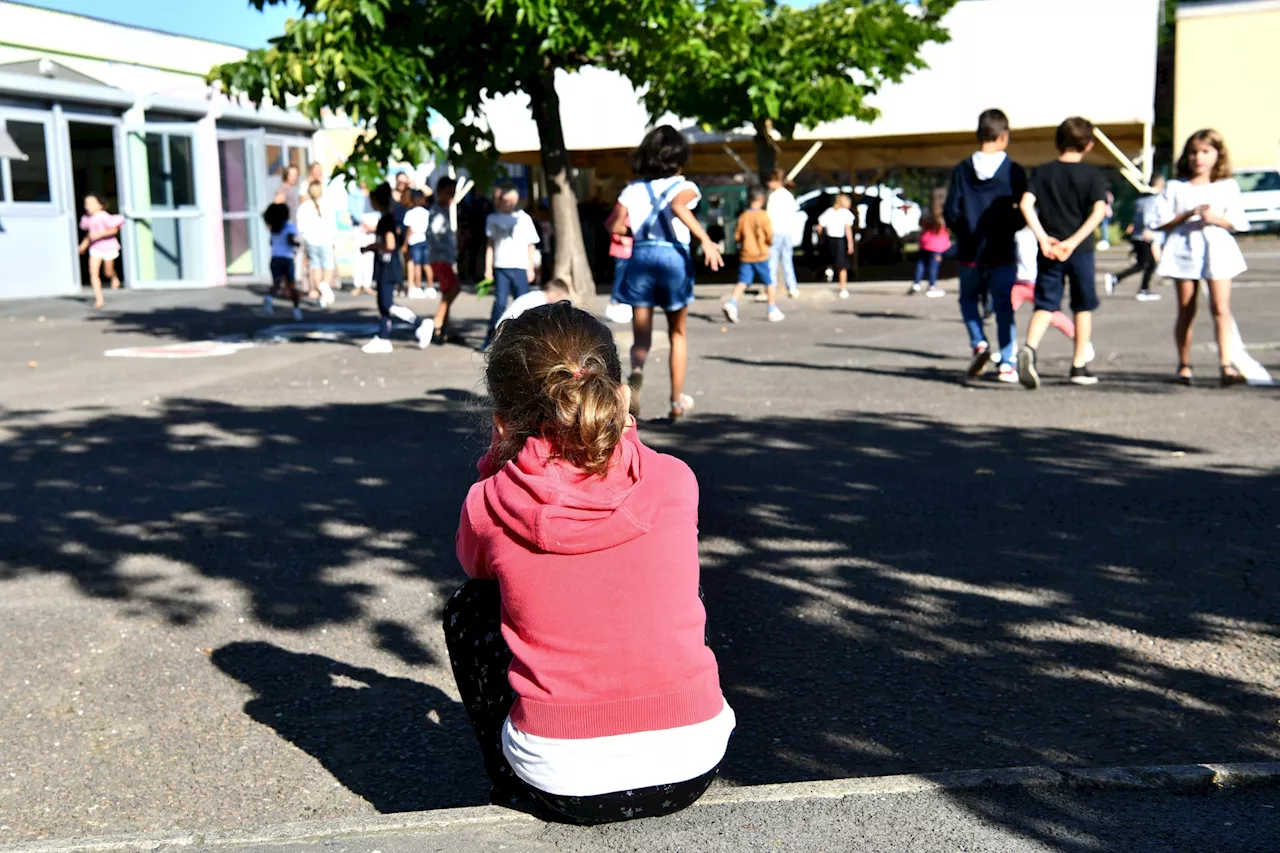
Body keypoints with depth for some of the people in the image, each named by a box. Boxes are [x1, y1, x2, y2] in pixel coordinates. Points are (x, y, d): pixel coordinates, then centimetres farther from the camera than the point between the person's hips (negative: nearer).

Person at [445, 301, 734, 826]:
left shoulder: (489, 504, -8)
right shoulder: (674, 481, -4)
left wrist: (501, 456, 11)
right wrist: (619, 431, 23)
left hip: (564, 786, -2)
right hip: (692, 766, 2)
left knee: (466, 608, 22)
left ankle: (512, 790, 31)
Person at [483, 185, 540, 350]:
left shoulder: (524, 219, 5)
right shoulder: (493, 218, 8)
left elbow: (531, 246, 9)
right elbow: (491, 245, 10)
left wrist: (531, 268, 5)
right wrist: (488, 268, 4)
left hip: (520, 268, 0)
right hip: (500, 267, 0)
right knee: (500, 302, -9)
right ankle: (490, 338, -2)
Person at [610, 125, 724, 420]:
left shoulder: (632, 190, 11)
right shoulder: (683, 186, 3)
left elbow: (616, 227, -1)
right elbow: (677, 206, -20)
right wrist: (705, 240, -26)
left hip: (641, 256, 1)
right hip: (674, 256, -1)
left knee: (641, 337, 6)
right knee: (678, 334, 17)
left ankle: (636, 372, -29)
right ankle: (677, 401, 20)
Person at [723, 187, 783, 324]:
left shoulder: (743, 216, 5)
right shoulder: (763, 216, -8)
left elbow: (737, 237, 6)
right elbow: (769, 237, -10)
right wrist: (770, 242, 11)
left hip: (745, 256, 4)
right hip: (761, 256, -3)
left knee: (742, 282, 0)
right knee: (770, 283, 8)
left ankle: (731, 303, -22)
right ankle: (773, 311, 12)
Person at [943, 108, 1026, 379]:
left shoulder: (962, 169, -1)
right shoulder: (1014, 171, -5)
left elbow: (950, 212, -3)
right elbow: (1022, 214, -4)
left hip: (969, 253, 1)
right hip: (1002, 253, -1)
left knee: (969, 299, 19)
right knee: (1004, 307, 6)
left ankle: (978, 342, -3)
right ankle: (1007, 362, 2)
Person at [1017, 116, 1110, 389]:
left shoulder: (1043, 172, 4)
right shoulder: (1092, 173, -1)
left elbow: (1026, 204, -9)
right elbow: (1099, 210, -13)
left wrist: (1043, 239, -10)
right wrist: (1074, 241, -16)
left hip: (1049, 250, 1)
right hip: (1081, 251, -1)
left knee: (1045, 305, 4)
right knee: (1083, 307, 12)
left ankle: (1029, 349, -24)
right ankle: (1079, 367, 16)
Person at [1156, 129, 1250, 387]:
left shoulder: (1228, 187, 9)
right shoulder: (1175, 188, 7)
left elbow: (1238, 222, 6)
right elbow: (1163, 222, 1)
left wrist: (1216, 219, -12)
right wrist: (1188, 215, -12)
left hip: (1218, 249, 0)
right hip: (1184, 251, 0)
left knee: (1221, 309, -10)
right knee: (1185, 311, 5)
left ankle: (1226, 365, -14)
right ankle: (1184, 365, 14)